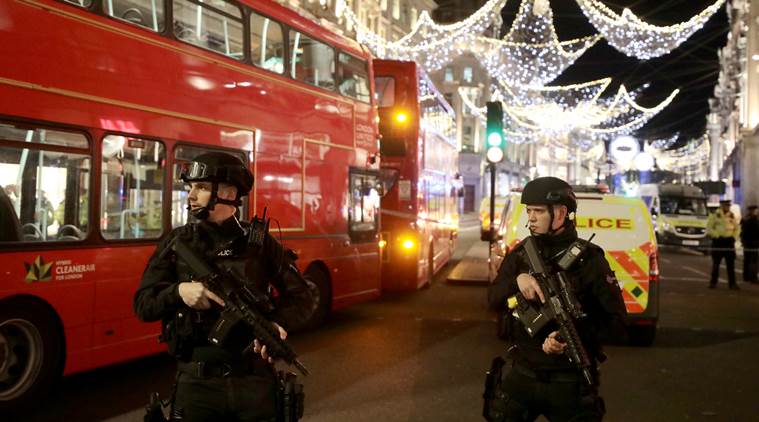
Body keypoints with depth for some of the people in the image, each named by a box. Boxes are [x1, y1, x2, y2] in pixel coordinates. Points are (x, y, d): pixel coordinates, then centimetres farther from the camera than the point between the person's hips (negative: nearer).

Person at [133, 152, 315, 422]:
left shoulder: (258, 241, 2)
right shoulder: (177, 242, 4)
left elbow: (301, 296, 4)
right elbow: (143, 304, 3)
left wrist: (280, 323, -17)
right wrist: (178, 291, -17)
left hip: (255, 380, 0)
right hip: (196, 382, 0)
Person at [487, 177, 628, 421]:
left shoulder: (589, 259, -11)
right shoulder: (521, 253, 3)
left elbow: (617, 325, -12)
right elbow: (493, 300, -2)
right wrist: (517, 280, -21)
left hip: (571, 383, -4)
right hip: (522, 376, 4)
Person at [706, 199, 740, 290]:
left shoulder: (732, 215, 11)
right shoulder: (714, 215, -2)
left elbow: (737, 228, 17)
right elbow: (709, 228, -5)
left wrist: (734, 237, 4)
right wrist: (717, 236, -13)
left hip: (729, 241, 3)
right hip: (718, 241, -3)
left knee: (731, 264, 1)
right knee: (716, 263, 3)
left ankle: (732, 283, 5)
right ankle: (713, 282, 9)